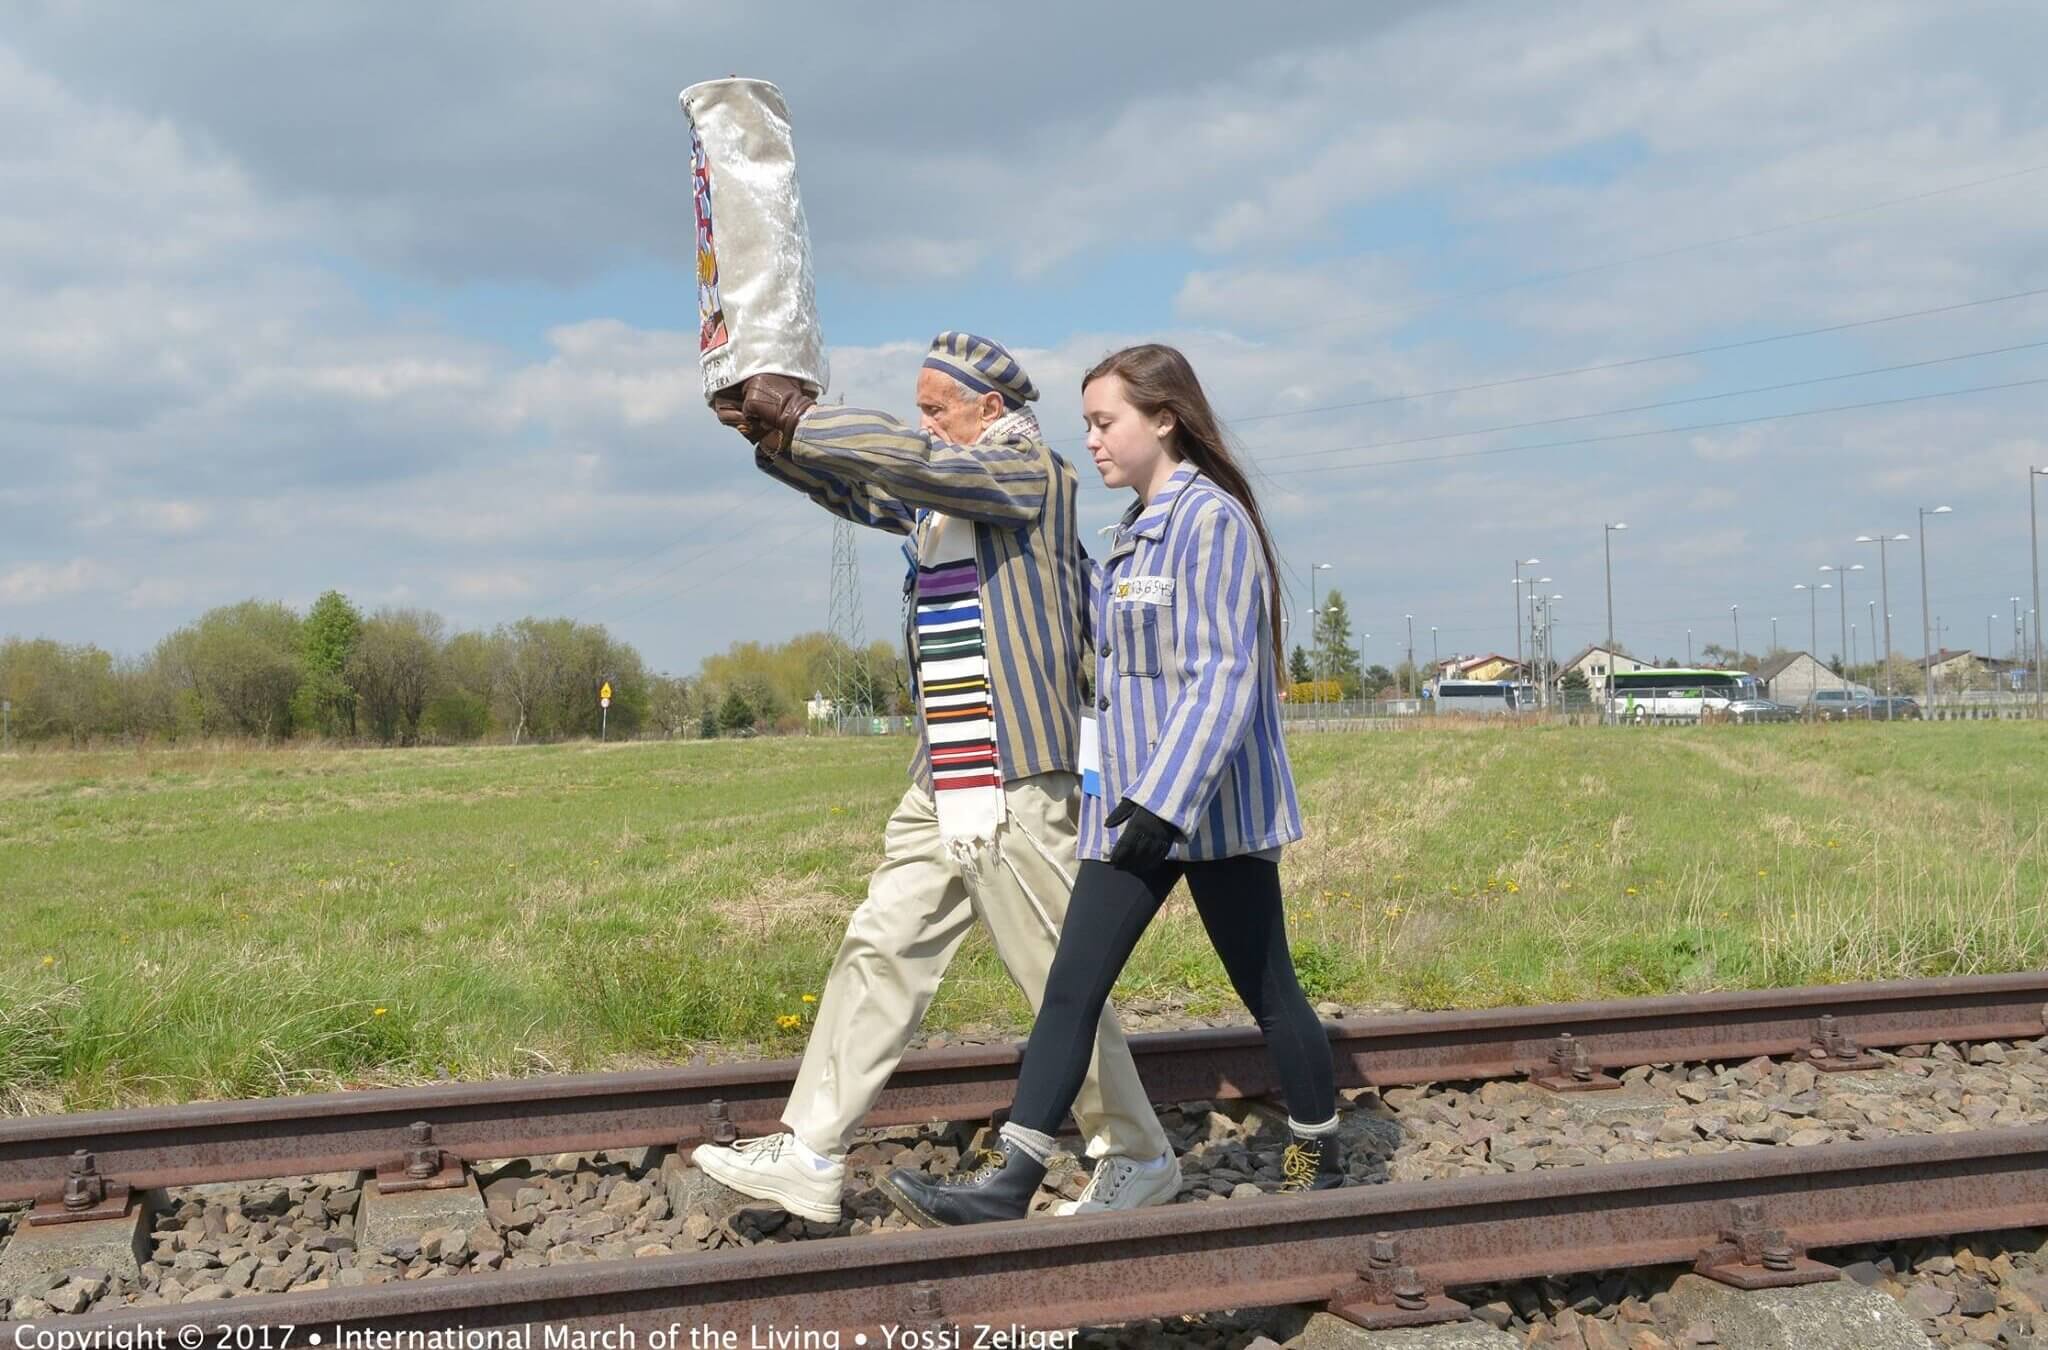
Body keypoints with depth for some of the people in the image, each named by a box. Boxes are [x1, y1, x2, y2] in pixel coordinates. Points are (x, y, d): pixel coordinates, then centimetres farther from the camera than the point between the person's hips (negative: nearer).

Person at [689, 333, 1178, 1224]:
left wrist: (796, 416, -15)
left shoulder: (1035, 474, -8)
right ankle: (810, 1157, 12)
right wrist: (771, 438, 7)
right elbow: (856, 487, 24)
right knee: (879, 953, 7)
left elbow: (909, 461, -22)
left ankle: (1139, 1159, 17)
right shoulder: (942, 492, 17)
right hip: (940, 790, 9)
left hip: (1017, 792, -9)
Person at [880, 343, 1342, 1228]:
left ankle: (1319, 1161, 25)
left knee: (1266, 989, 6)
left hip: (1210, 805, -8)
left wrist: (1165, 800, -25)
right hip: (1131, 805, 8)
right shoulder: (1136, 531, 13)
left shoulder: (1213, 520, -13)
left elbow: (1225, 675, -20)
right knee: (1071, 987, 1)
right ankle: (1008, 1181, 0)